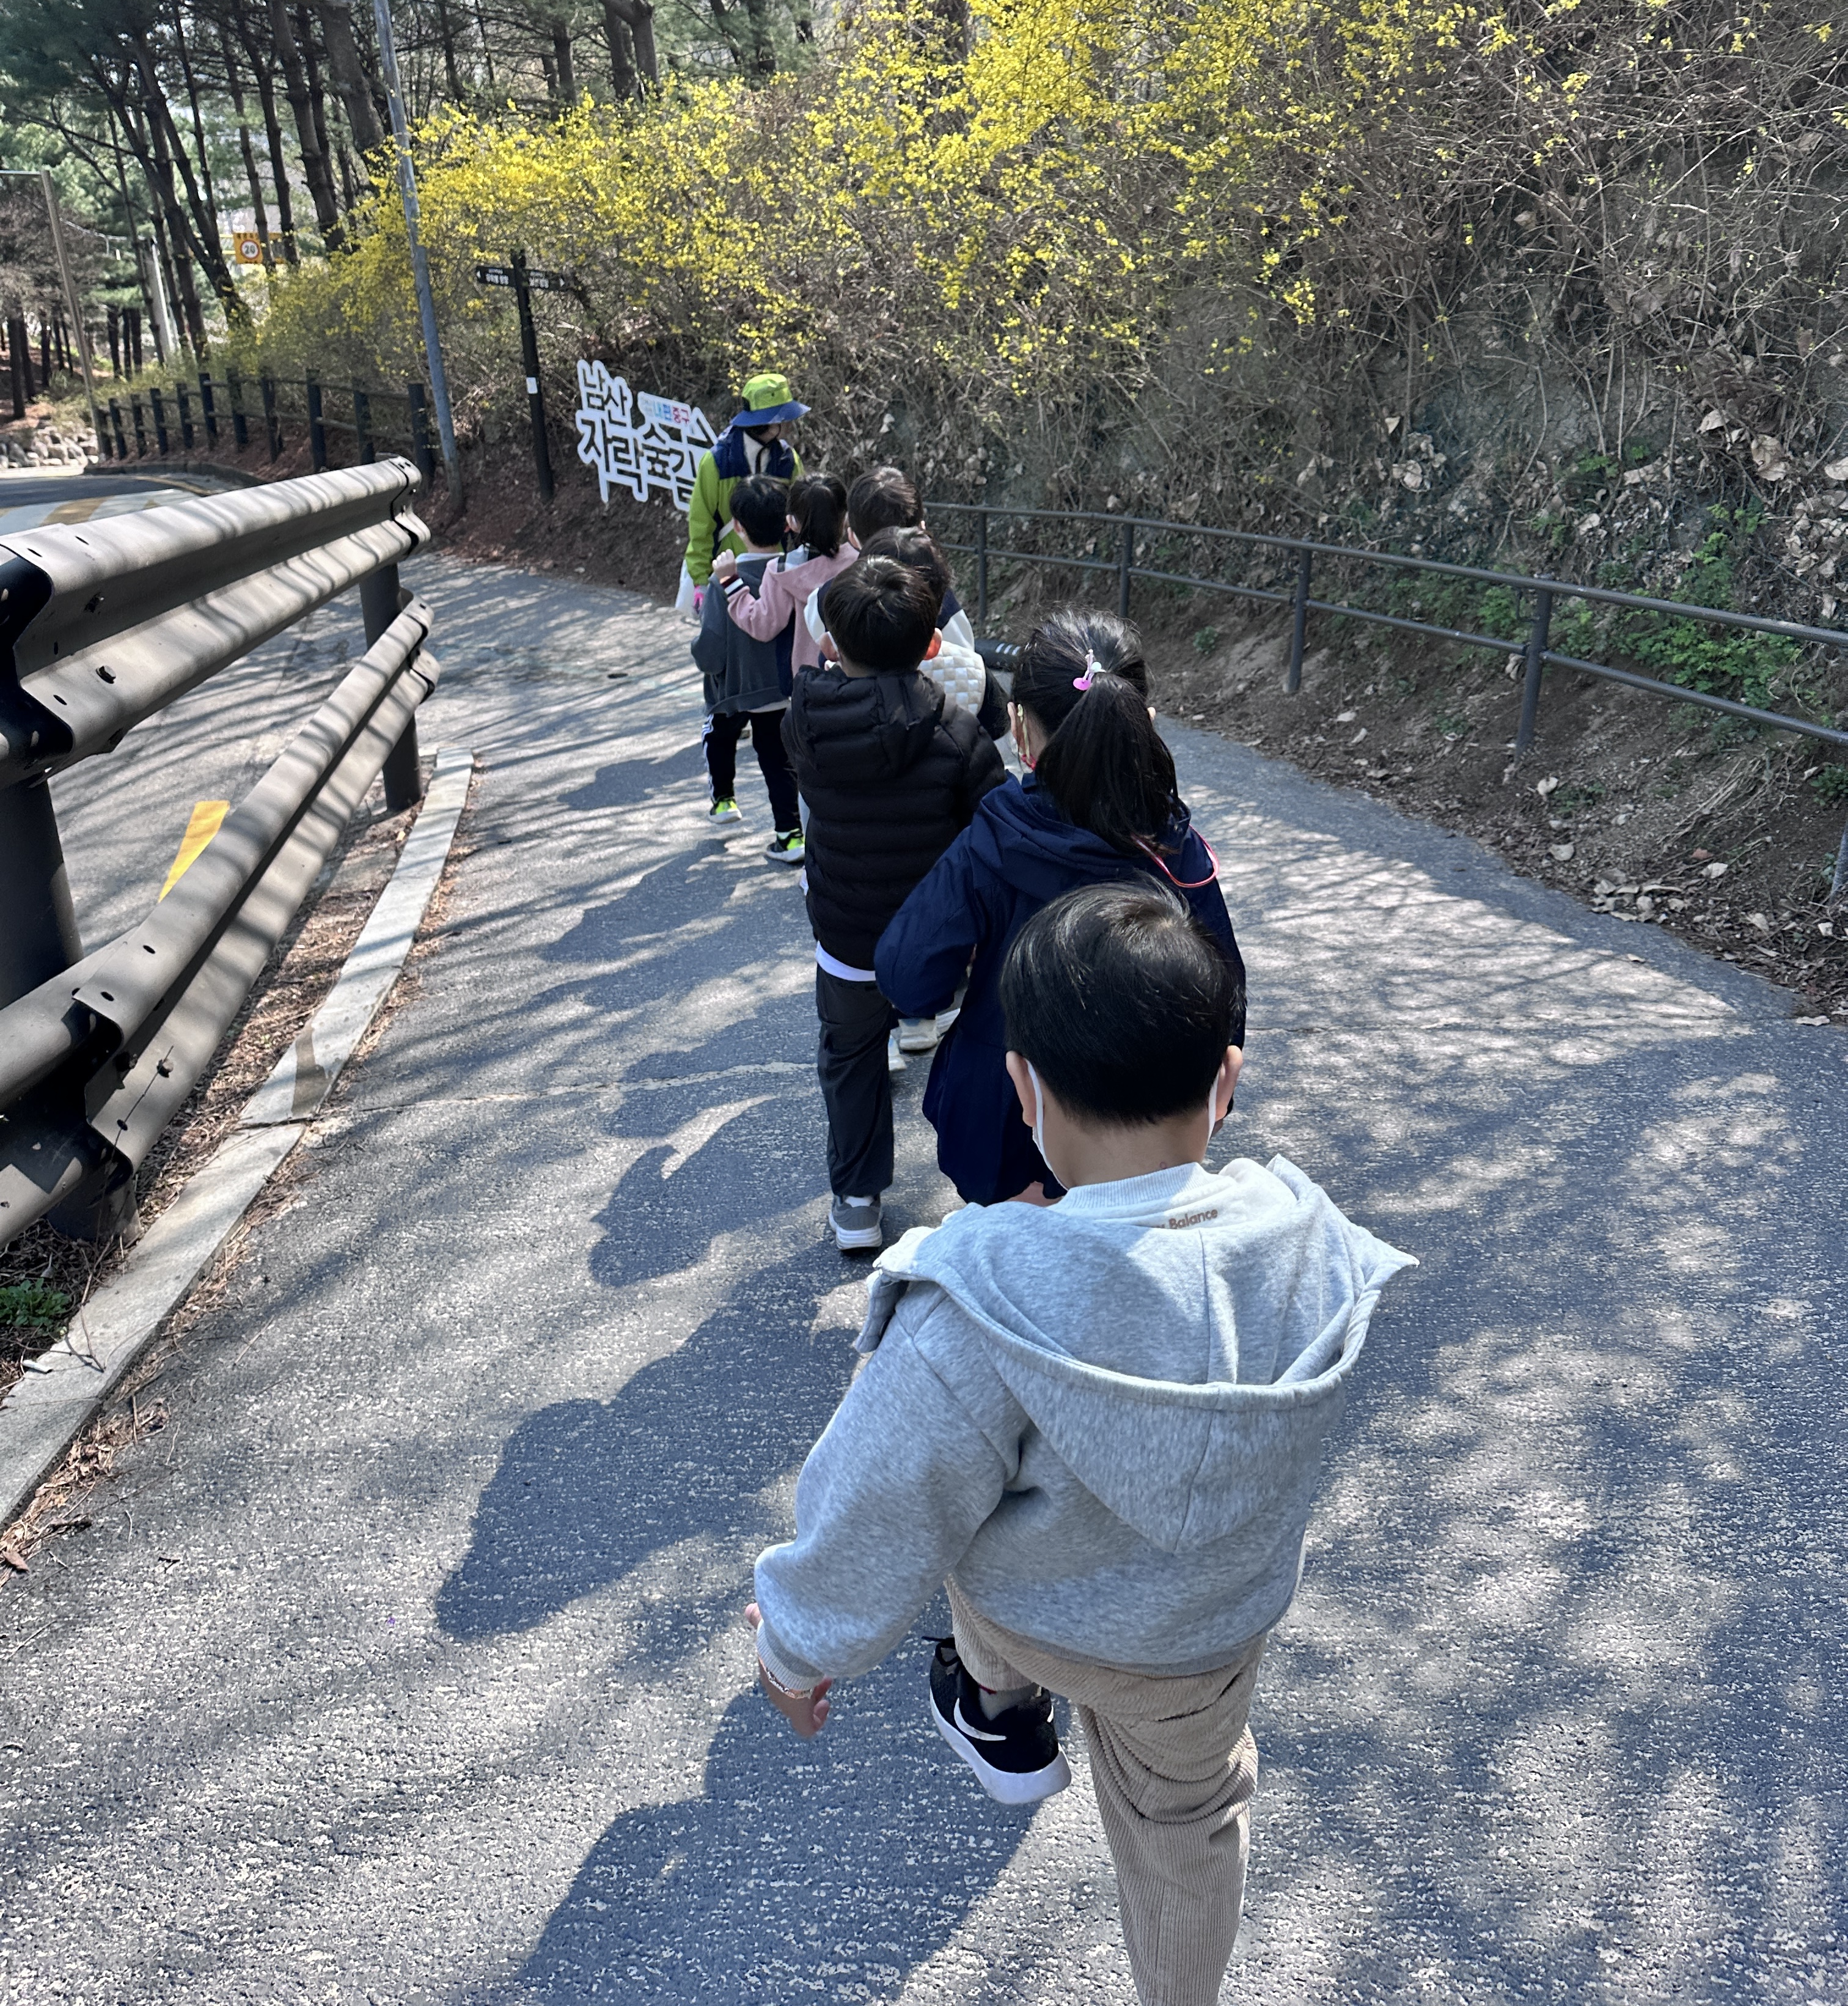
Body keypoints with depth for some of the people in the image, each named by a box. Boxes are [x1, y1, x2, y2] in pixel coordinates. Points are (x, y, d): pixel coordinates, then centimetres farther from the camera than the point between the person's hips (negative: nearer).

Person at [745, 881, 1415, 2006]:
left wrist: (798, 1645, -5)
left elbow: (884, 1520, -25)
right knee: (1188, 1810, 32)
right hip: (1226, 1624, 4)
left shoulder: (983, 1316, -39)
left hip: (1035, 1610, -3)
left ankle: (1002, 1712, 47)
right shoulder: (1315, 1245, -25)